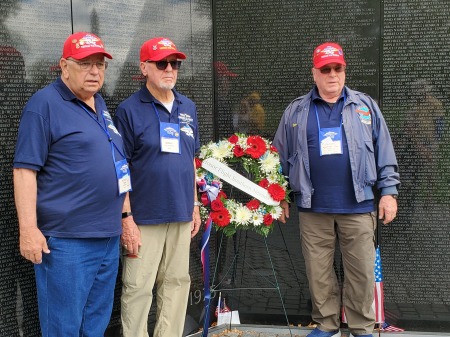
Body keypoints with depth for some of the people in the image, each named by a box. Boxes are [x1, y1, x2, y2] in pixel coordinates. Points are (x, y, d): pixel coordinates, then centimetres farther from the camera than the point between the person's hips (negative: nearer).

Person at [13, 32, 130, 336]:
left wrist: (126, 215, 22)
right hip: (67, 241, -8)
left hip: (109, 237, 8)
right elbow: (25, 169, -14)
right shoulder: (45, 104, -9)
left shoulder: (101, 106, 16)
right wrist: (28, 229, -20)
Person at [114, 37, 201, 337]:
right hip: (145, 218, -5)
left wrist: (195, 205, 14)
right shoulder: (129, 110, -8)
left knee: (177, 283, 13)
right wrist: (126, 218, -14)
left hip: (181, 216, 6)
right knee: (138, 288, 0)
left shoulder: (189, 108, 9)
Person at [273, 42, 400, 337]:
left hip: (358, 206, -1)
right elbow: (282, 158, 12)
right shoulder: (296, 111, 9)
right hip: (313, 208, 1)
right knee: (318, 272, 7)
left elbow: (385, 154, 7)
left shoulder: (365, 106, 8)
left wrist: (389, 191, 1)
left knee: (362, 271, 3)